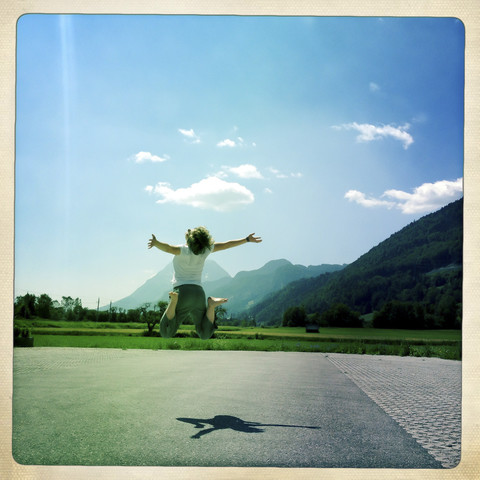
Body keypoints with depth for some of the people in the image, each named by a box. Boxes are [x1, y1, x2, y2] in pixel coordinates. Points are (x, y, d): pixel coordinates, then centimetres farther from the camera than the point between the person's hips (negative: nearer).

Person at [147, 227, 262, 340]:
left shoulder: (183, 250, -11)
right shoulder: (205, 249, 3)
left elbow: (168, 248, -34)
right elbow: (226, 245, 13)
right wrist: (247, 239, 24)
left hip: (182, 293, -4)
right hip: (199, 294, 4)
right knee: (205, 335, 12)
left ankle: (174, 300, -28)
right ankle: (211, 305, -12)